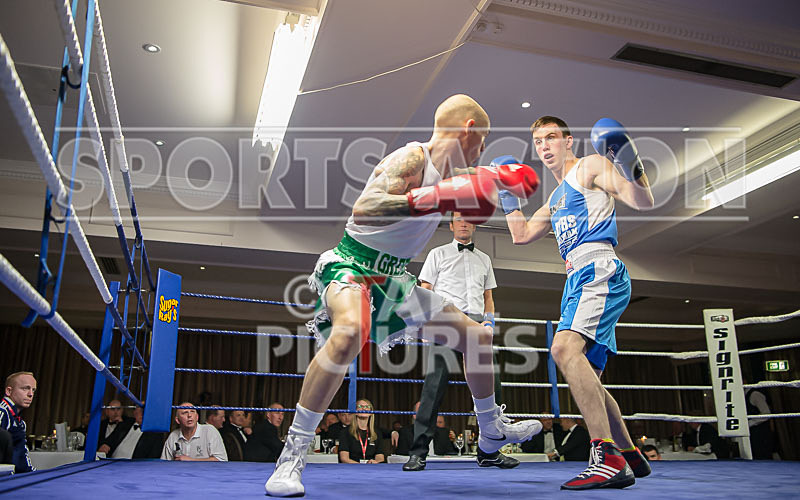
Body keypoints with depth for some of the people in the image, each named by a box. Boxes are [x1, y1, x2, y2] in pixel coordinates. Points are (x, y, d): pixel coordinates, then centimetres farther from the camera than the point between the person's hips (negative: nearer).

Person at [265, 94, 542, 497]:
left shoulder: (450, 171, 8)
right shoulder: (413, 157, -19)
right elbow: (363, 210, -33)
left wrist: (500, 177, 9)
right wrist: (432, 198, -38)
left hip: (394, 279, 9)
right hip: (352, 265, -9)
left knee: (478, 335, 12)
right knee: (350, 330, -41)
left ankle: (492, 431, 34)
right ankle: (293, 454, -28)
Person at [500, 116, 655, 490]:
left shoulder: (590, 167, 6)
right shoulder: (557, 197, 30)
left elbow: (643, 202, -6)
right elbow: (521, 235, 35)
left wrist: (628, 163, -21)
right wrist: (507, 193, 31)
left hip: (598, 269, -9)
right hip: (577, 280, 9)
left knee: (564, 348, -31)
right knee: (585, 380, 9)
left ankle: (607, 456, -34)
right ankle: (631, 458, 21)